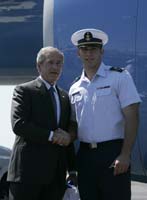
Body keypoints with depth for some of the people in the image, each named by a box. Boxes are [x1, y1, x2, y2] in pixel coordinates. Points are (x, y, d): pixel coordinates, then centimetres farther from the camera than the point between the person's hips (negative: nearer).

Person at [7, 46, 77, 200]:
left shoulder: (64, 96, 19)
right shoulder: (24, 90, 0)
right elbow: (18, 125, -13)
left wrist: (72, 170, 17)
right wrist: (51, 135, -15)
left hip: (56, 174, 6)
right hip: (29, 170, -6)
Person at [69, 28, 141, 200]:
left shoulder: (119, 77, -2)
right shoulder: (75, 88, 13)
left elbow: (131, 117, -8)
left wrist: (125, 155, -16)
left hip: (112, 153, -5)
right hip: (85, 154, 5)